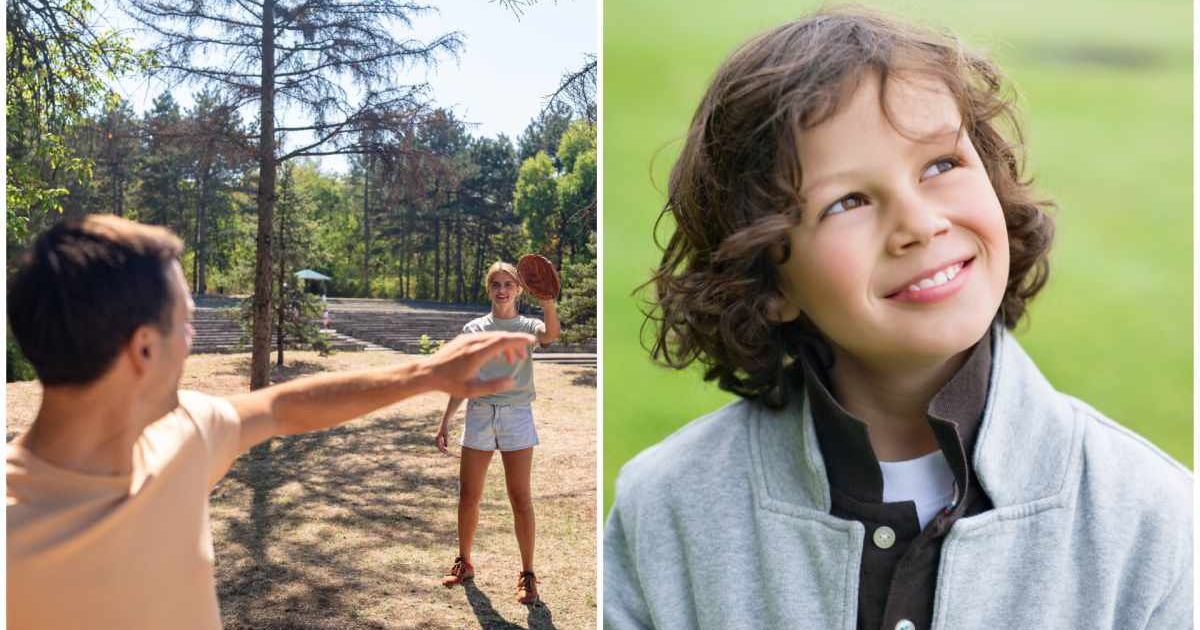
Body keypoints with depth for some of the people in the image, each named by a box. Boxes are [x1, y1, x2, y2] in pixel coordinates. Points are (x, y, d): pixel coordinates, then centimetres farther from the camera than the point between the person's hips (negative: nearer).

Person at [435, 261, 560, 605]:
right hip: (478, 416, 2)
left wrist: (547, 301, -42)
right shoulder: (472, 329, 9)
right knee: (468, 496, 6)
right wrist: (445, 421, 7)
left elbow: (552, 334, -23)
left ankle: (527, 574, 11)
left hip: (516, 417, -2)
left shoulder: (526, 327, 2)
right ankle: (464, 563, 27)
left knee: (520, 498, -1)